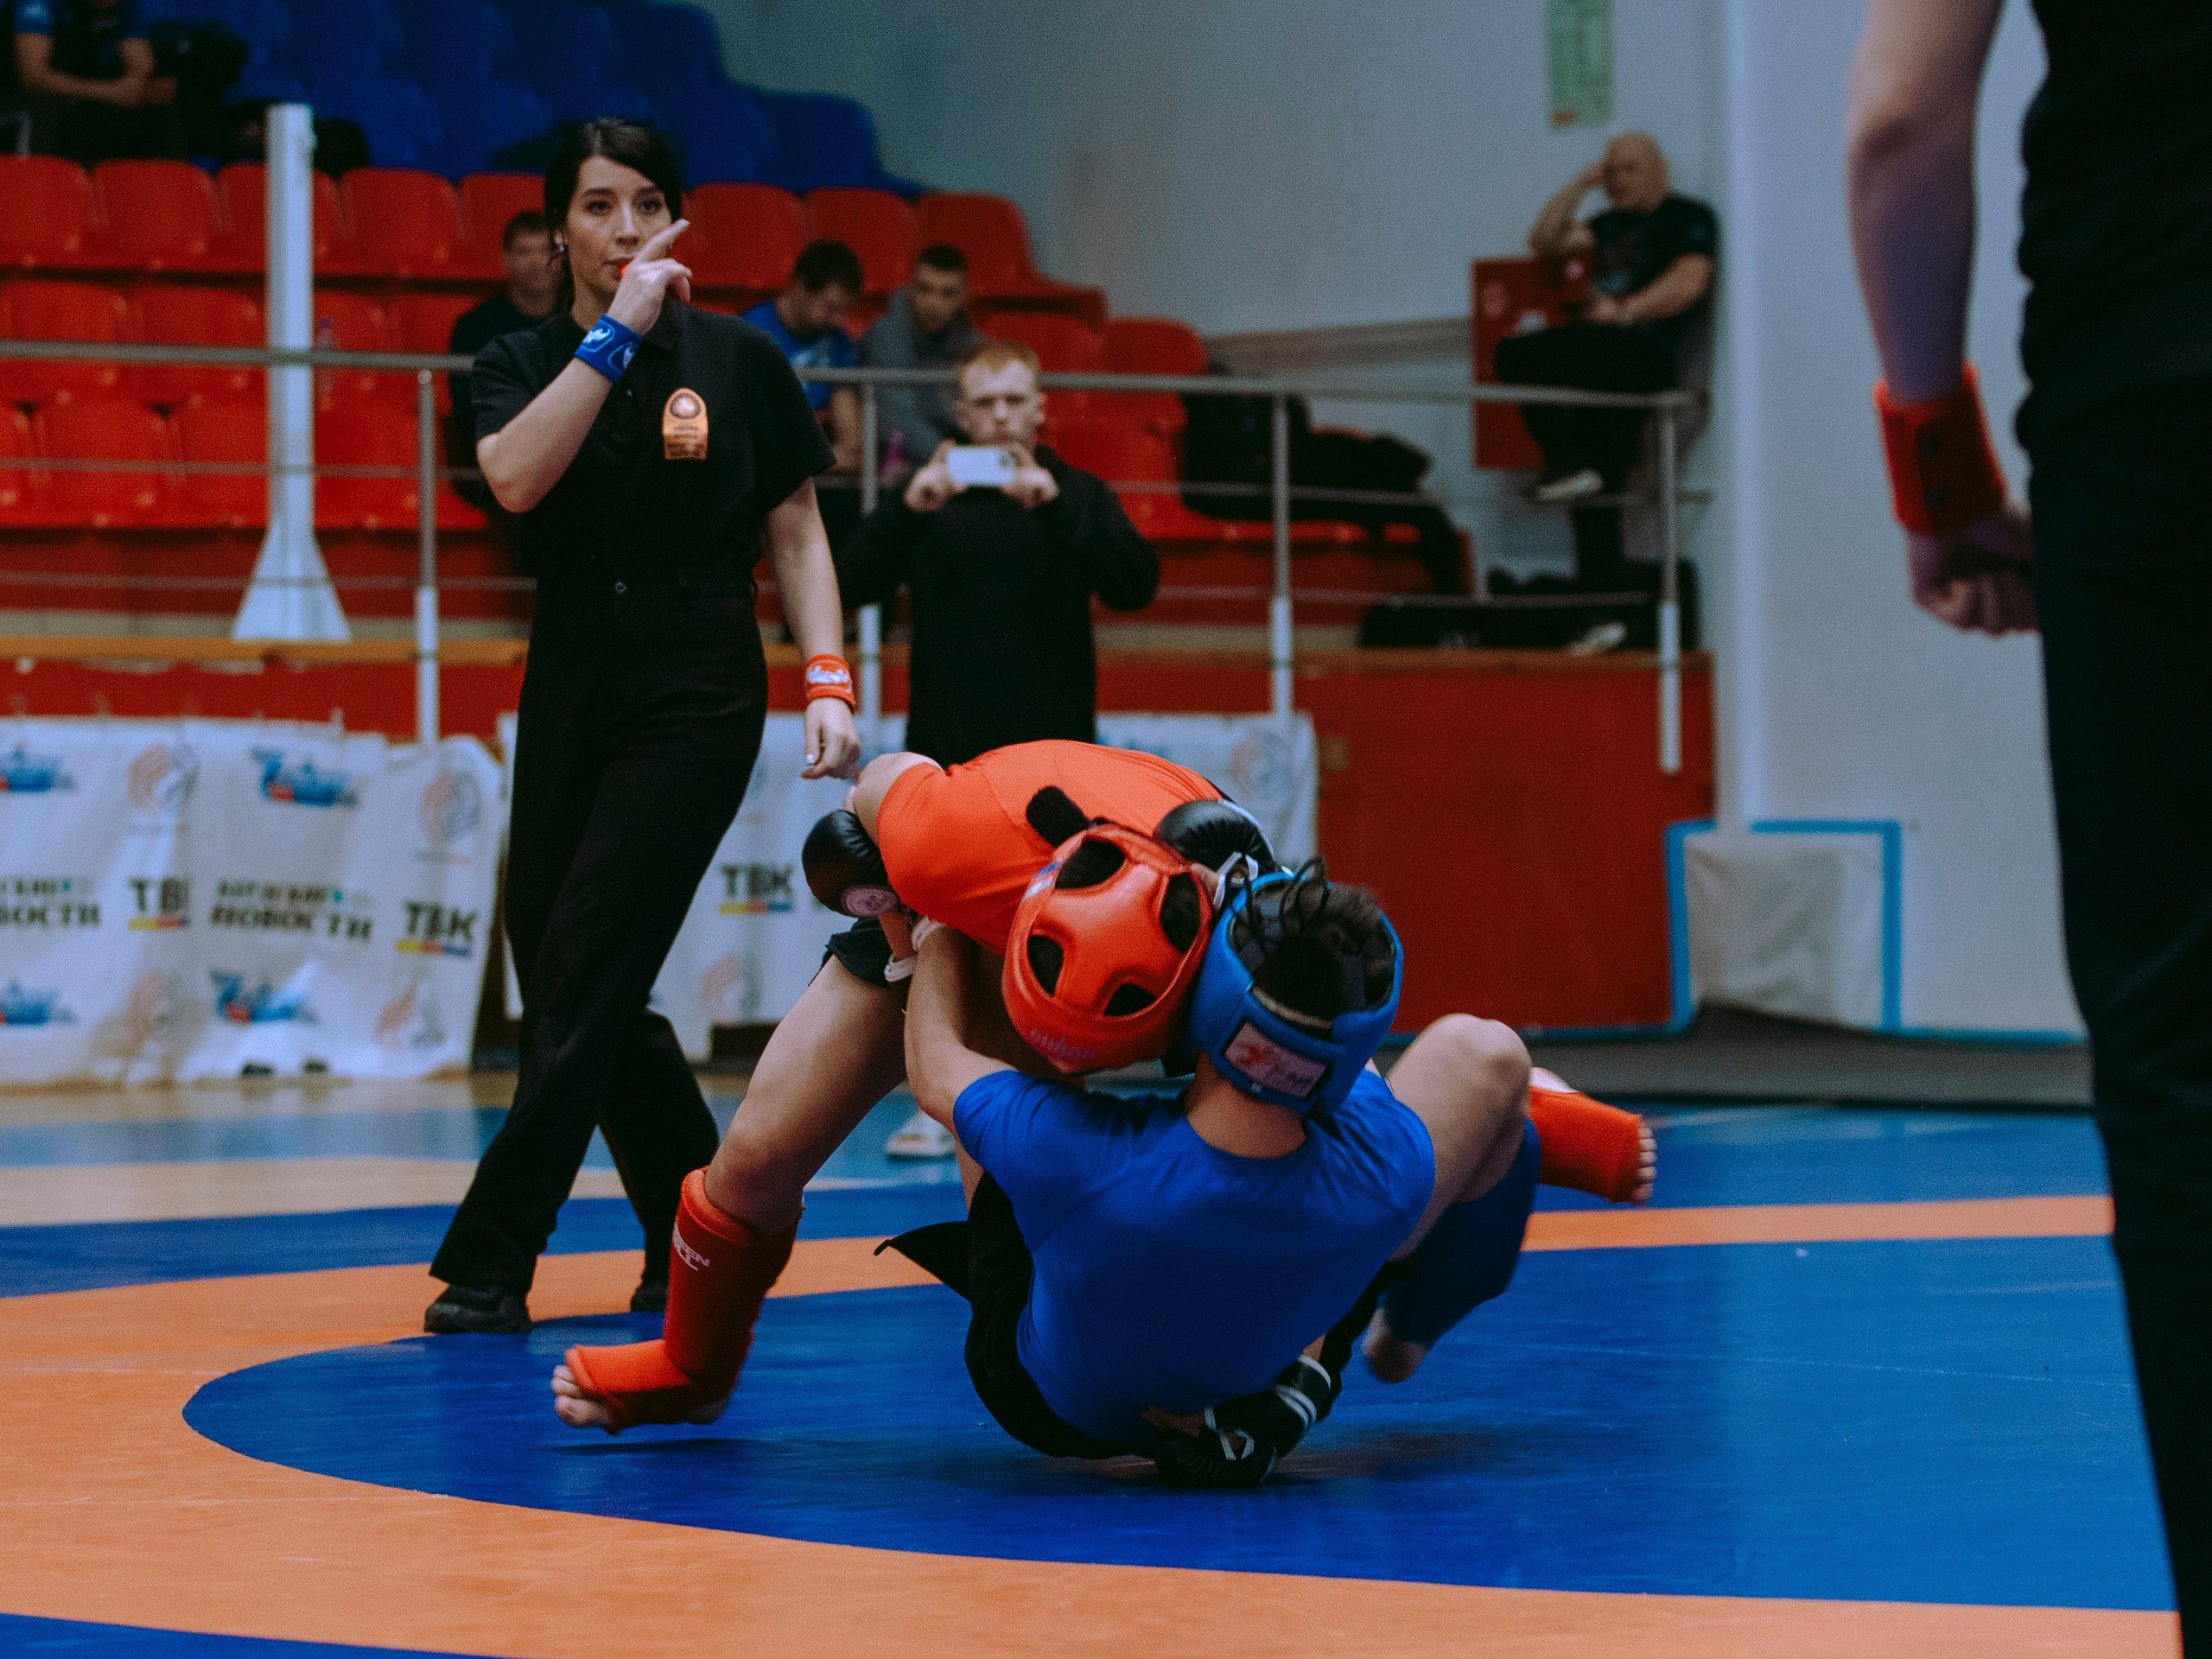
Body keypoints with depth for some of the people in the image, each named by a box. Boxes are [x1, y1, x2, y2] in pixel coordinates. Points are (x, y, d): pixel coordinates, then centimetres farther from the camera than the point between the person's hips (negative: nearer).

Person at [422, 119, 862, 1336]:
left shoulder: (740, 361, 1)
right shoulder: (521, 364, 4)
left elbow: (796, 534, 6)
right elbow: (516, 476, -17)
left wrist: (828, 681, -6)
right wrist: (618, 330, -19)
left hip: (697, 698, -4)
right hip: (569, 690, 4)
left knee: (584, 978, -10)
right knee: (568, 992, 5)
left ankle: (488, 1267, -7)